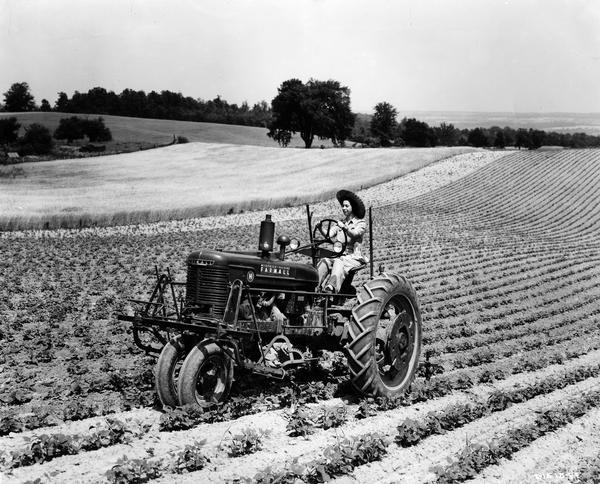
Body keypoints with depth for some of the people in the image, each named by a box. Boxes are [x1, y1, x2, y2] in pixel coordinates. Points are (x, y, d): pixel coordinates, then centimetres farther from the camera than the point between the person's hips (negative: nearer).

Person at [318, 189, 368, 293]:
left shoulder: (360, 223, 5)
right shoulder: (341, 222, 22)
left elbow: (354, 234, -16)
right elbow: (329, 234, 6)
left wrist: (345, 227, -33)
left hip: (354, 257, -5)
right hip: (340, 255, 5)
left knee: (339, 263, -36)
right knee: (324, 261, -24)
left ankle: (332, 287, -57)